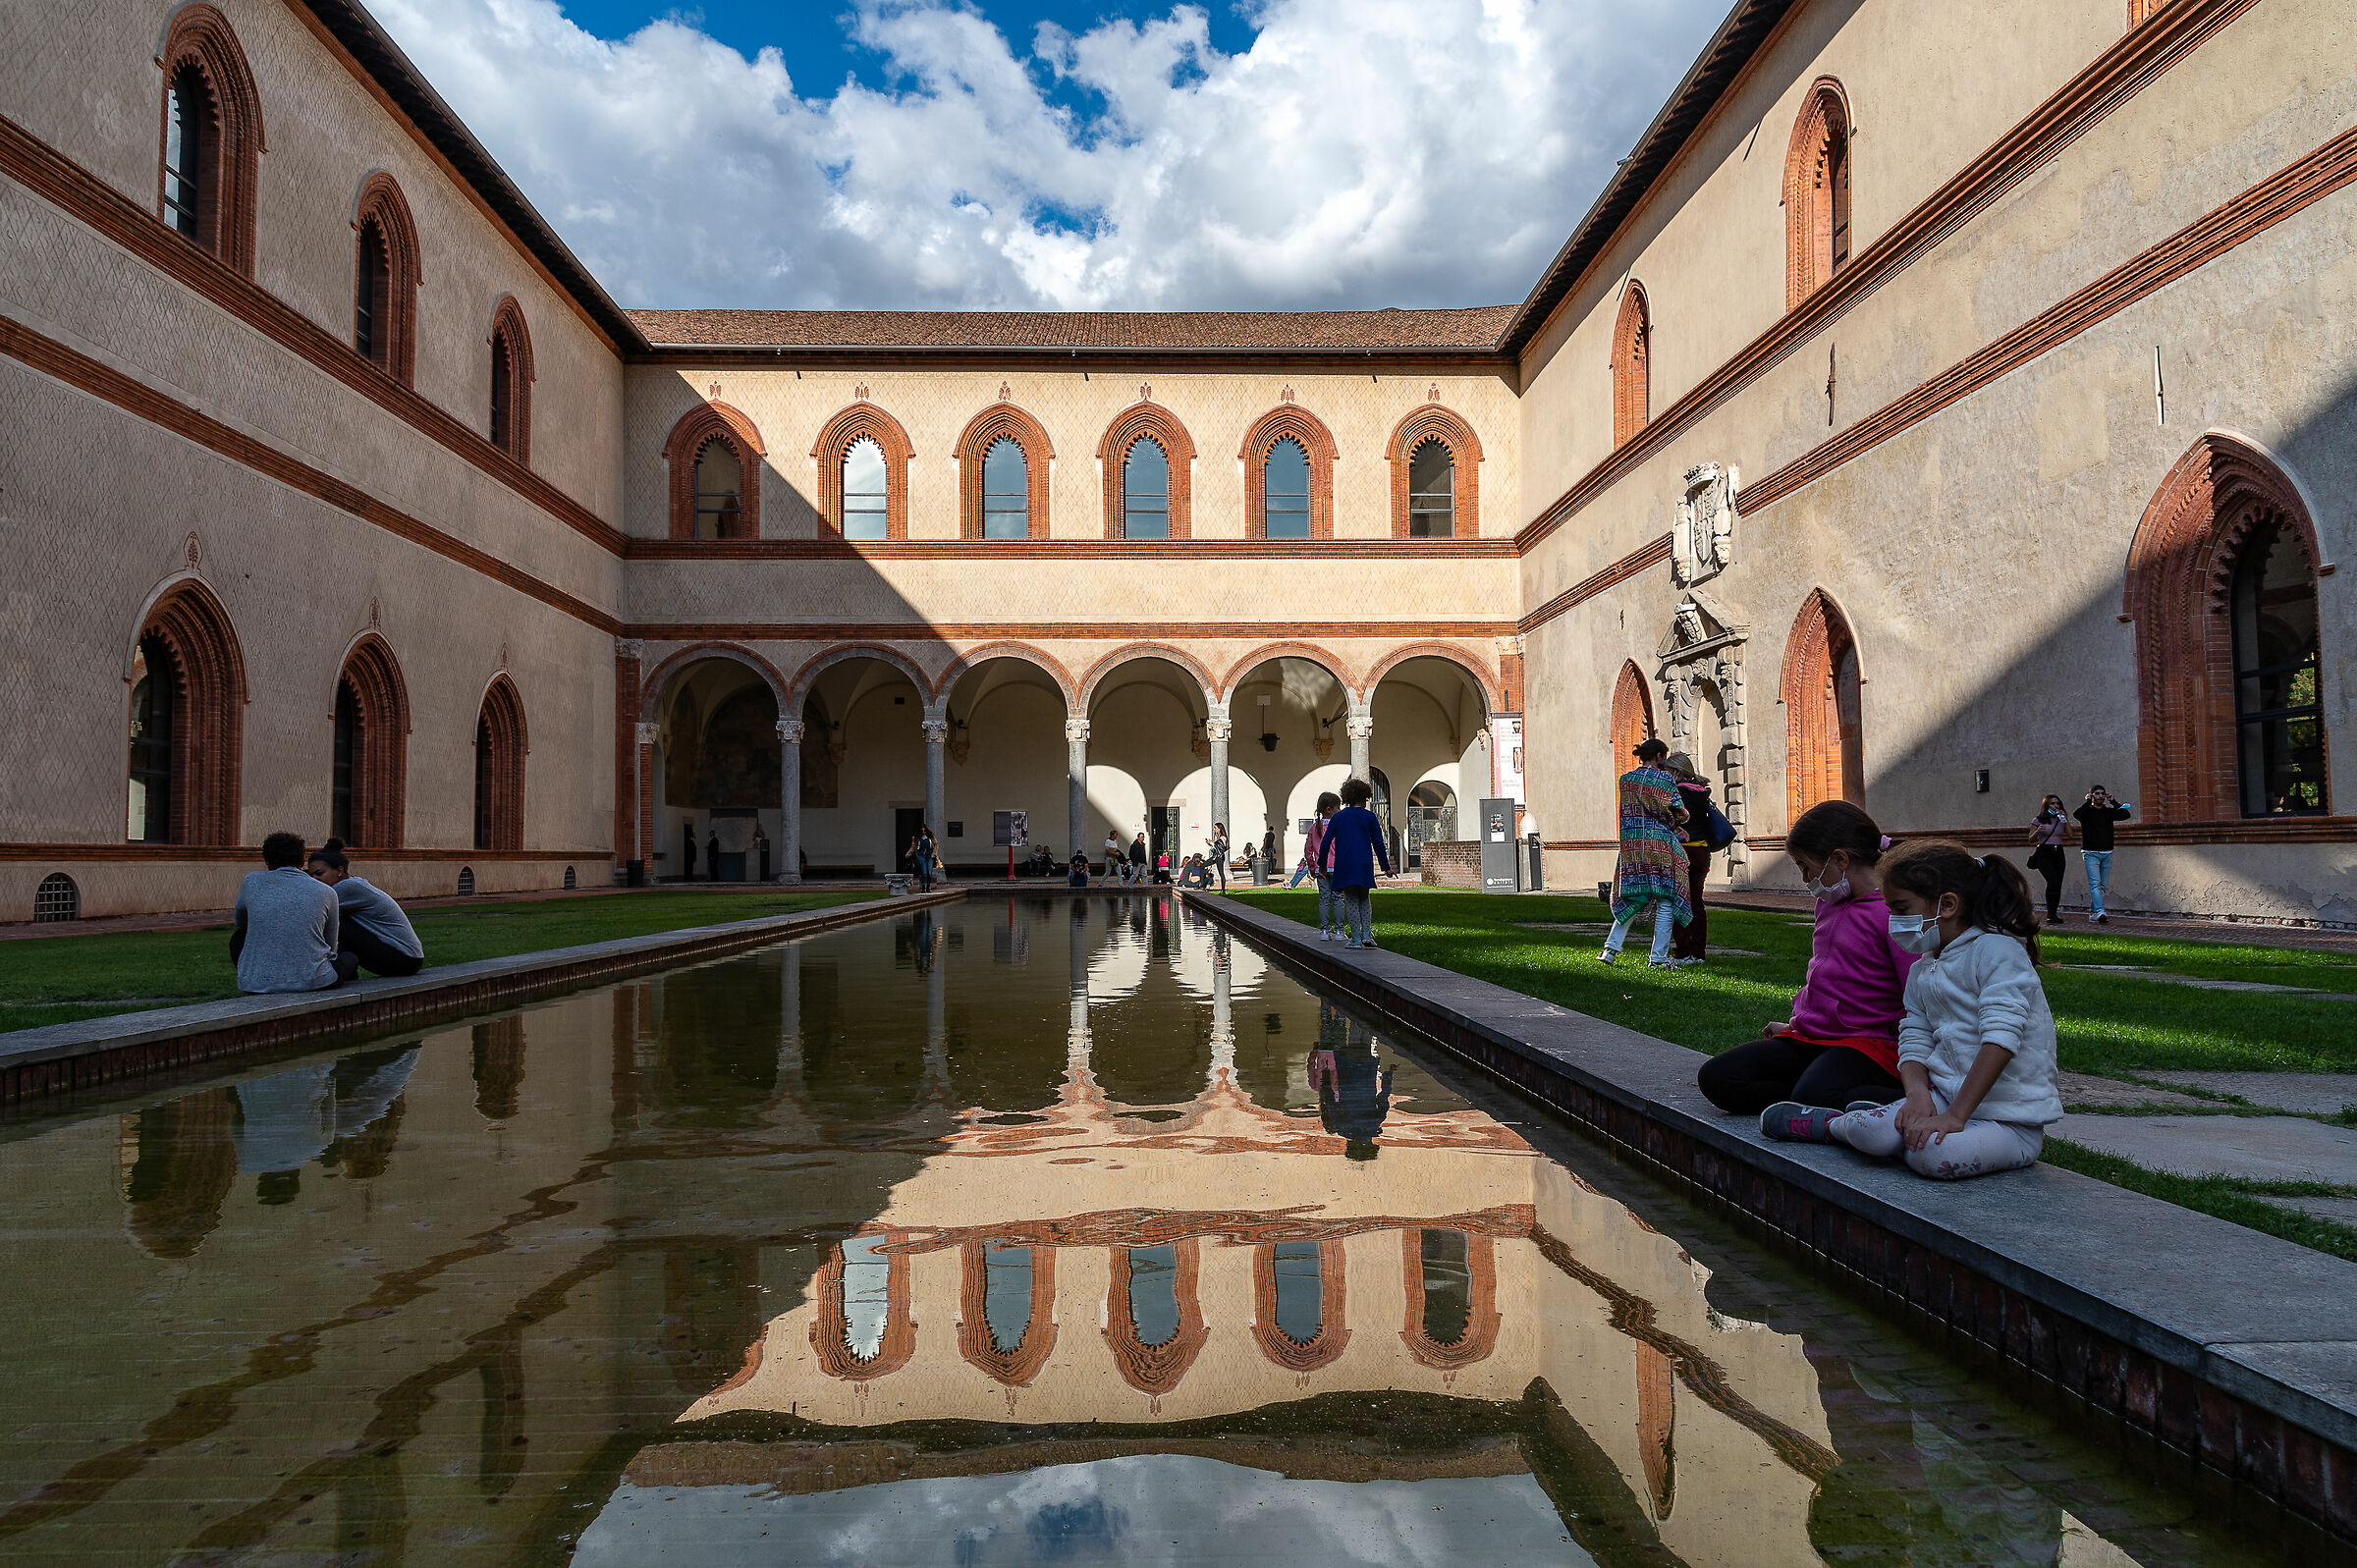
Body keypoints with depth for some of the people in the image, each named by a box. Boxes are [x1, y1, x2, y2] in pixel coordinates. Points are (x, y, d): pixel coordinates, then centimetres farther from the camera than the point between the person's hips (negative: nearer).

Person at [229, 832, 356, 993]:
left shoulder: (253, 881, 7)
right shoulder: (327, 893, 6)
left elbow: (240, 921, 29)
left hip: (256, 984, 0)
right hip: (313, 982, 0)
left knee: (239, 936, 31)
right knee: (350, 959, 30)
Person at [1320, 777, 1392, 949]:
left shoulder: (1337, 817, 7)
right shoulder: (1369, 817, 3)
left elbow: (1326, 843, 5)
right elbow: (1378, 844, 2)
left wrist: (1322, 865, 13)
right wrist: (1386, 867, 7)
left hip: (1344, 865, 0)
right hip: (1364, 865, 0)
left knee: (1351, 901, 4)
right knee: (1365, 899, 15)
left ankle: (1356, 938, -1)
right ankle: (1367, 934, 2)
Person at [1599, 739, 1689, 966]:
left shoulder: (1625, 779, 10)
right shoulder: (1665, 779, -3)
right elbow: (1678, 812, -5)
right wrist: (1677, 820, 19)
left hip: (1631, 846, 4)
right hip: (1661, 844, -4)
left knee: (1632, 900, 14)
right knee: (1665, 902, 3)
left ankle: (1611, 948, 4)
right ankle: (1658, 957, 2)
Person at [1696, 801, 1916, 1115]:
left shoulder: (1895, 912, -11)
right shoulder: (1829, 903, 17)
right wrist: (1794, 1026, 28)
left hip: (1867, 1042, -9)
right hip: (1809, 1040, 9)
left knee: (1814, 1096, -40)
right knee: (1716, 1078, -13)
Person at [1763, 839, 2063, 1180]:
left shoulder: (1997, 951, -11)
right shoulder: (1922, 973, 14)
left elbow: (2001, 1038, -22)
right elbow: (1914, 1042, 8)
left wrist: (1955, 1115, -26)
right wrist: (1918, 1093, -16)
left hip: (2011, 1117, -5)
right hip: (1944, 1095, 6)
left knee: (1933, 1155, -34)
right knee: (1875, 1134, -24)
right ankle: (1837, 1125, 6)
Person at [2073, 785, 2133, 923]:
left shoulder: (2109, 811, 12)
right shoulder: (2087, 810, 0)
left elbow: (2126, 815, -1)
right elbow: (2076, 814, -22)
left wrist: (2113, 802, -3)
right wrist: (2088, 802, -13)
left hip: (2106, 853, 5)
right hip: (2091, 853, -5)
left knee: (2102, 885, 6)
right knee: (2095, 884, -14)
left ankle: (2092, 912, 14)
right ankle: (2100, 913, -25)